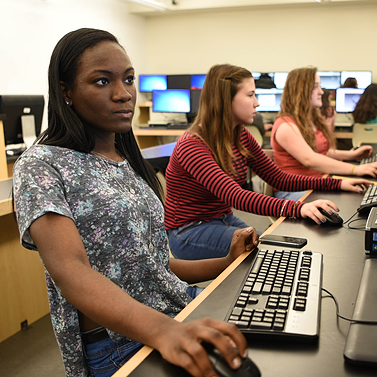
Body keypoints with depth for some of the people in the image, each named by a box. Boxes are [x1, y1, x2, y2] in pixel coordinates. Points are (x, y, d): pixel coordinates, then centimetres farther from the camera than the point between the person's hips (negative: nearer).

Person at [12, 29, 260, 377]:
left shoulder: (129, 163, 16)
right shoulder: (41, 166, -8)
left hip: (183, 307, 7)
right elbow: (70, 270, -25)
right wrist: (163, 330, -41)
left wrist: (228, 262, 6)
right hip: (118, 344, -7)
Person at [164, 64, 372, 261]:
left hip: (225, 221, 8)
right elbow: (235, 196, -38)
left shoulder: (241, 137, 2)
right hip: (189, 233, -8)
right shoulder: (192, 145, -24)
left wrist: (337, 183, -3)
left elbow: (279, 179, 6)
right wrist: (298, 208, -49)